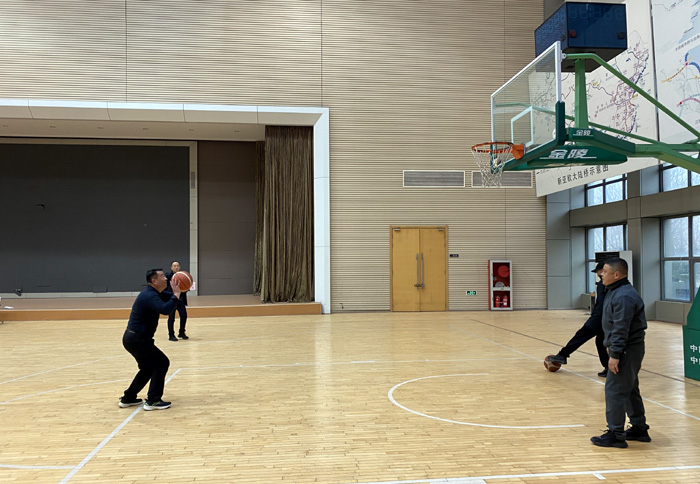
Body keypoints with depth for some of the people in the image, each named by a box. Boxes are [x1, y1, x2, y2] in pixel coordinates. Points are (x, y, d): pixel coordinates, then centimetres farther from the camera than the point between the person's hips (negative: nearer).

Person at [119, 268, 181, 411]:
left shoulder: (155, 293, 10)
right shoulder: (150, 296, -22)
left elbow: (170, 297, 20)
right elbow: (166, 309, -38)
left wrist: (177, 291, 0)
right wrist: (176, 294, -27)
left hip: (134, 338, 10)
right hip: (137, 339, -10)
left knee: (149, 367, 21)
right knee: (162, 363, -4)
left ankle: (128, 398, 26)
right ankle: (153, 401, -1)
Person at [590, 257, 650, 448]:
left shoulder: (623, 296, -21)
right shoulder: (616, 292, 12)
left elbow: (621, 329, -24)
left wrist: (615, 355, -23)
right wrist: (610, 345, 19)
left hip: (627, 350, -11)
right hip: (628, 349, 11)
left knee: (615, 391, -6)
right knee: (630, 390, 19)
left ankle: (615, 435, 1)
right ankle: (639, 429, 30)